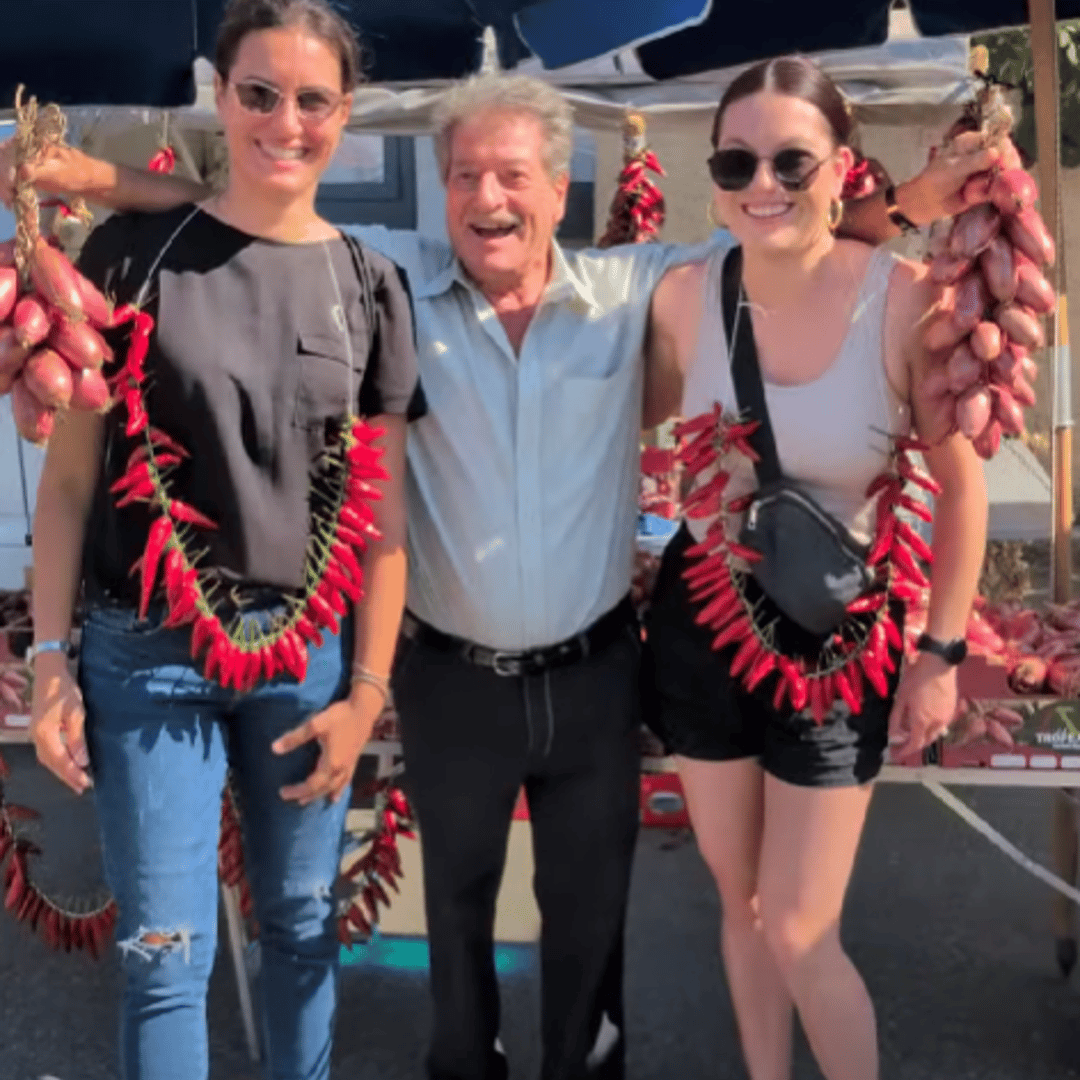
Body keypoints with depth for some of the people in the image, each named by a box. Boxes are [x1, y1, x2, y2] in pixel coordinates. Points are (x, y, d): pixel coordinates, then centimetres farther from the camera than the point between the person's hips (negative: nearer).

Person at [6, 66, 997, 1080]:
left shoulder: (632, 289, -5)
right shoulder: (393, 281, -7)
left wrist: (907, 200, -12)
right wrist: (88, 173, -15)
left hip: (594, 673, 1)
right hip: (449, 678, 0)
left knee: (591, 900, 19)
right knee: (457, 893, 21)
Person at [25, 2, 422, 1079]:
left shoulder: (368, 286, 3)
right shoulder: (134, 253, -2)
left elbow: (382, 513, 3)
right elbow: (68, 476, 0)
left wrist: (367, 689, 0)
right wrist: (50, 658, -4)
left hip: (310, 654, 2)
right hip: (148, 649, -2)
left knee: (302, 923, 15)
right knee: (165, 951, 2)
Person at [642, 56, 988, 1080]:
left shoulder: (908, 301, -18)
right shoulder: (685, 296, -9)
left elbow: (961, 485, -7)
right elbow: (634, 418, 11)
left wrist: (941, 652, -3)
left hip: (834, 634, -3)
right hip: (700, 616, 4)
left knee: (799, 936, 1)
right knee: (740, 901, 18)